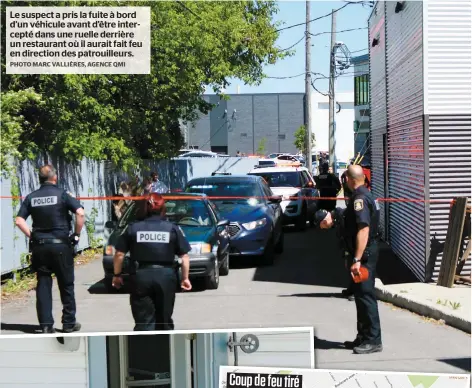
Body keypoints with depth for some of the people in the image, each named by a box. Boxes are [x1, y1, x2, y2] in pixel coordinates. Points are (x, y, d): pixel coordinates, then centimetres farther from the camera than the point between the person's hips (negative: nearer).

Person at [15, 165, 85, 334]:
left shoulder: (31, 197, 5)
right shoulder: (62, 194, -4)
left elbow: (19, 220, 0)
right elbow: (80, 213, -15)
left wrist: (31, 236, 7)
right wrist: (77, 234, -4)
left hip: (39, 246, 3)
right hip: (60, 244, -3)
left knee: (43, 285, 7)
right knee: (66, 285, 8)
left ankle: (46, 324, 5)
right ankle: (69, 323, 13)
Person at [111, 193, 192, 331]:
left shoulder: (133, 228, 5)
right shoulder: (173, 228, 5)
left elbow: (119, 254, 4)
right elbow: (184, 256, 4)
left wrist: (117, 275, 15)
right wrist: (185, 277, 11)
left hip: (141, 276, 0)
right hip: (165, 275, 1)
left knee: (143, 321, -1)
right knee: (164, 319, 15)